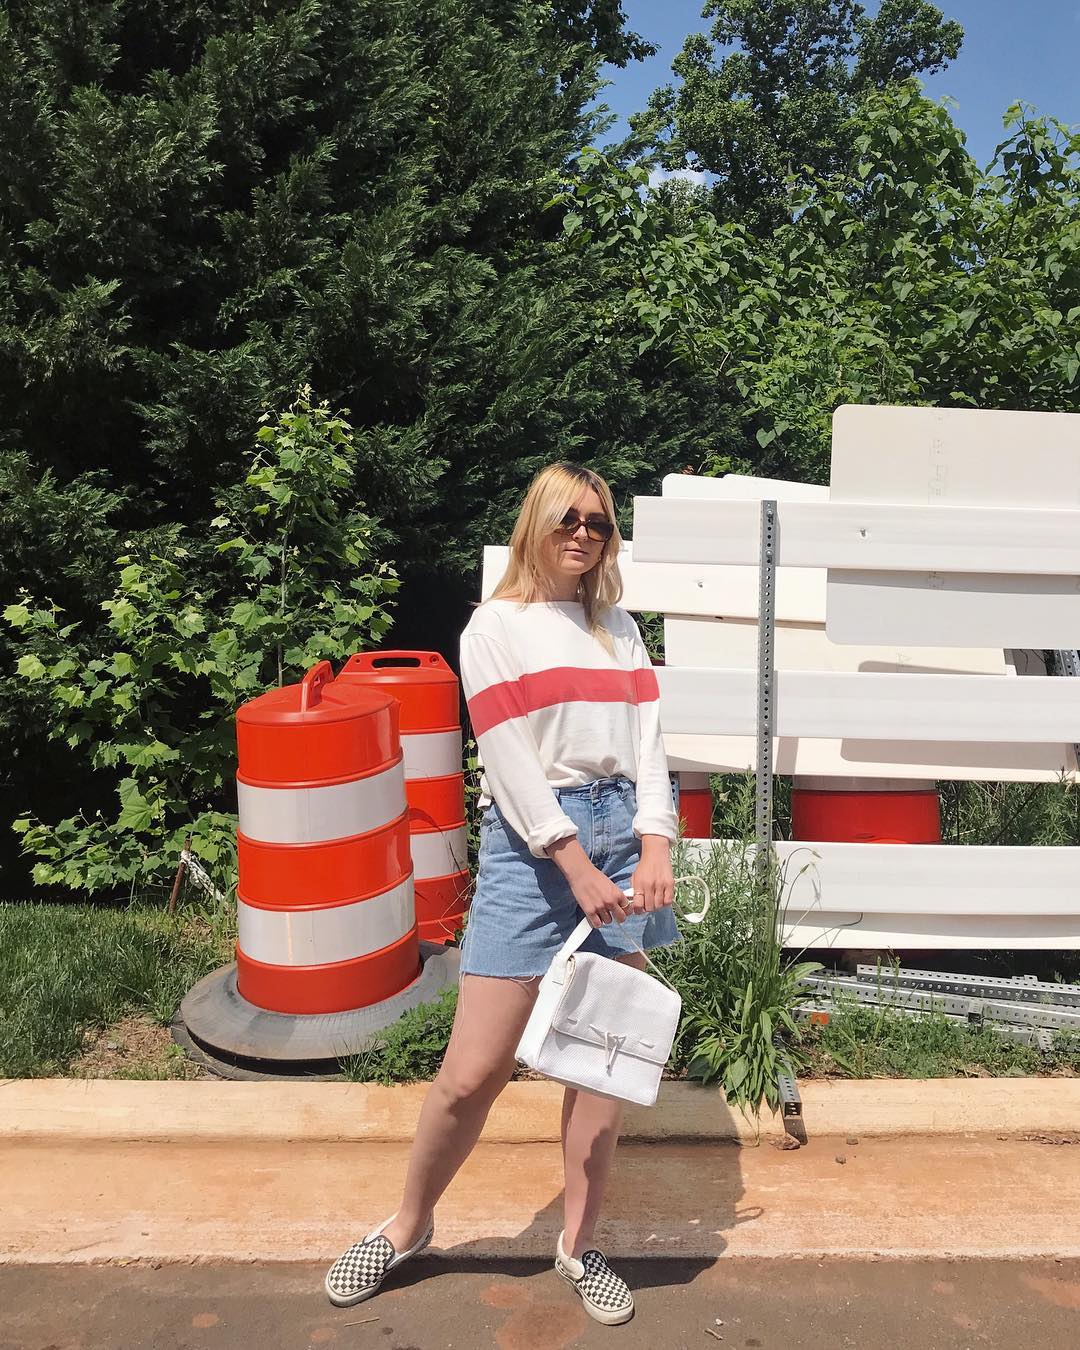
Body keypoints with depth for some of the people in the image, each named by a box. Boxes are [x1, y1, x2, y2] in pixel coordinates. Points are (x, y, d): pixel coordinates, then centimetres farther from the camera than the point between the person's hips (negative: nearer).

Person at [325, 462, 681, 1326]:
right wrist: (578, 867, -14)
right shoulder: (496, 627, 0)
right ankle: (411, 1224, 24)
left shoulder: (619, 629, 14)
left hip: (623, 837, 4)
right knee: (475, 1071, -1)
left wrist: (653, 852, -7)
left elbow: (646, 743, 6)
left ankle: (580, 1246, 26)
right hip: (533, 842, -4)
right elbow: (511, 765, -9)